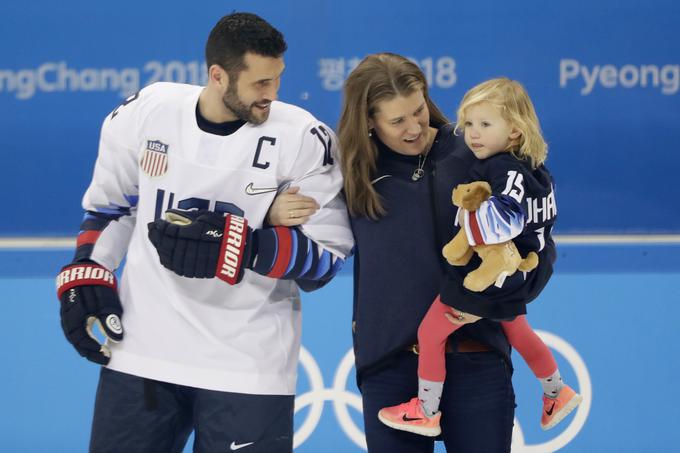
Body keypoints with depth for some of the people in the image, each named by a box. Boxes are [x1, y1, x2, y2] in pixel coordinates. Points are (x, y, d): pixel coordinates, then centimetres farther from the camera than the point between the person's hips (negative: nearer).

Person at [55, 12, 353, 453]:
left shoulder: (304, 138, -11)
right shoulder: (144, 113, -2)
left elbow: (327, 255, -11)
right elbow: (109, 205, 14)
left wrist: (238, 246, -24)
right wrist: (85, 278, 2)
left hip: (249, 363, -3)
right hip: (141, 349, 3)